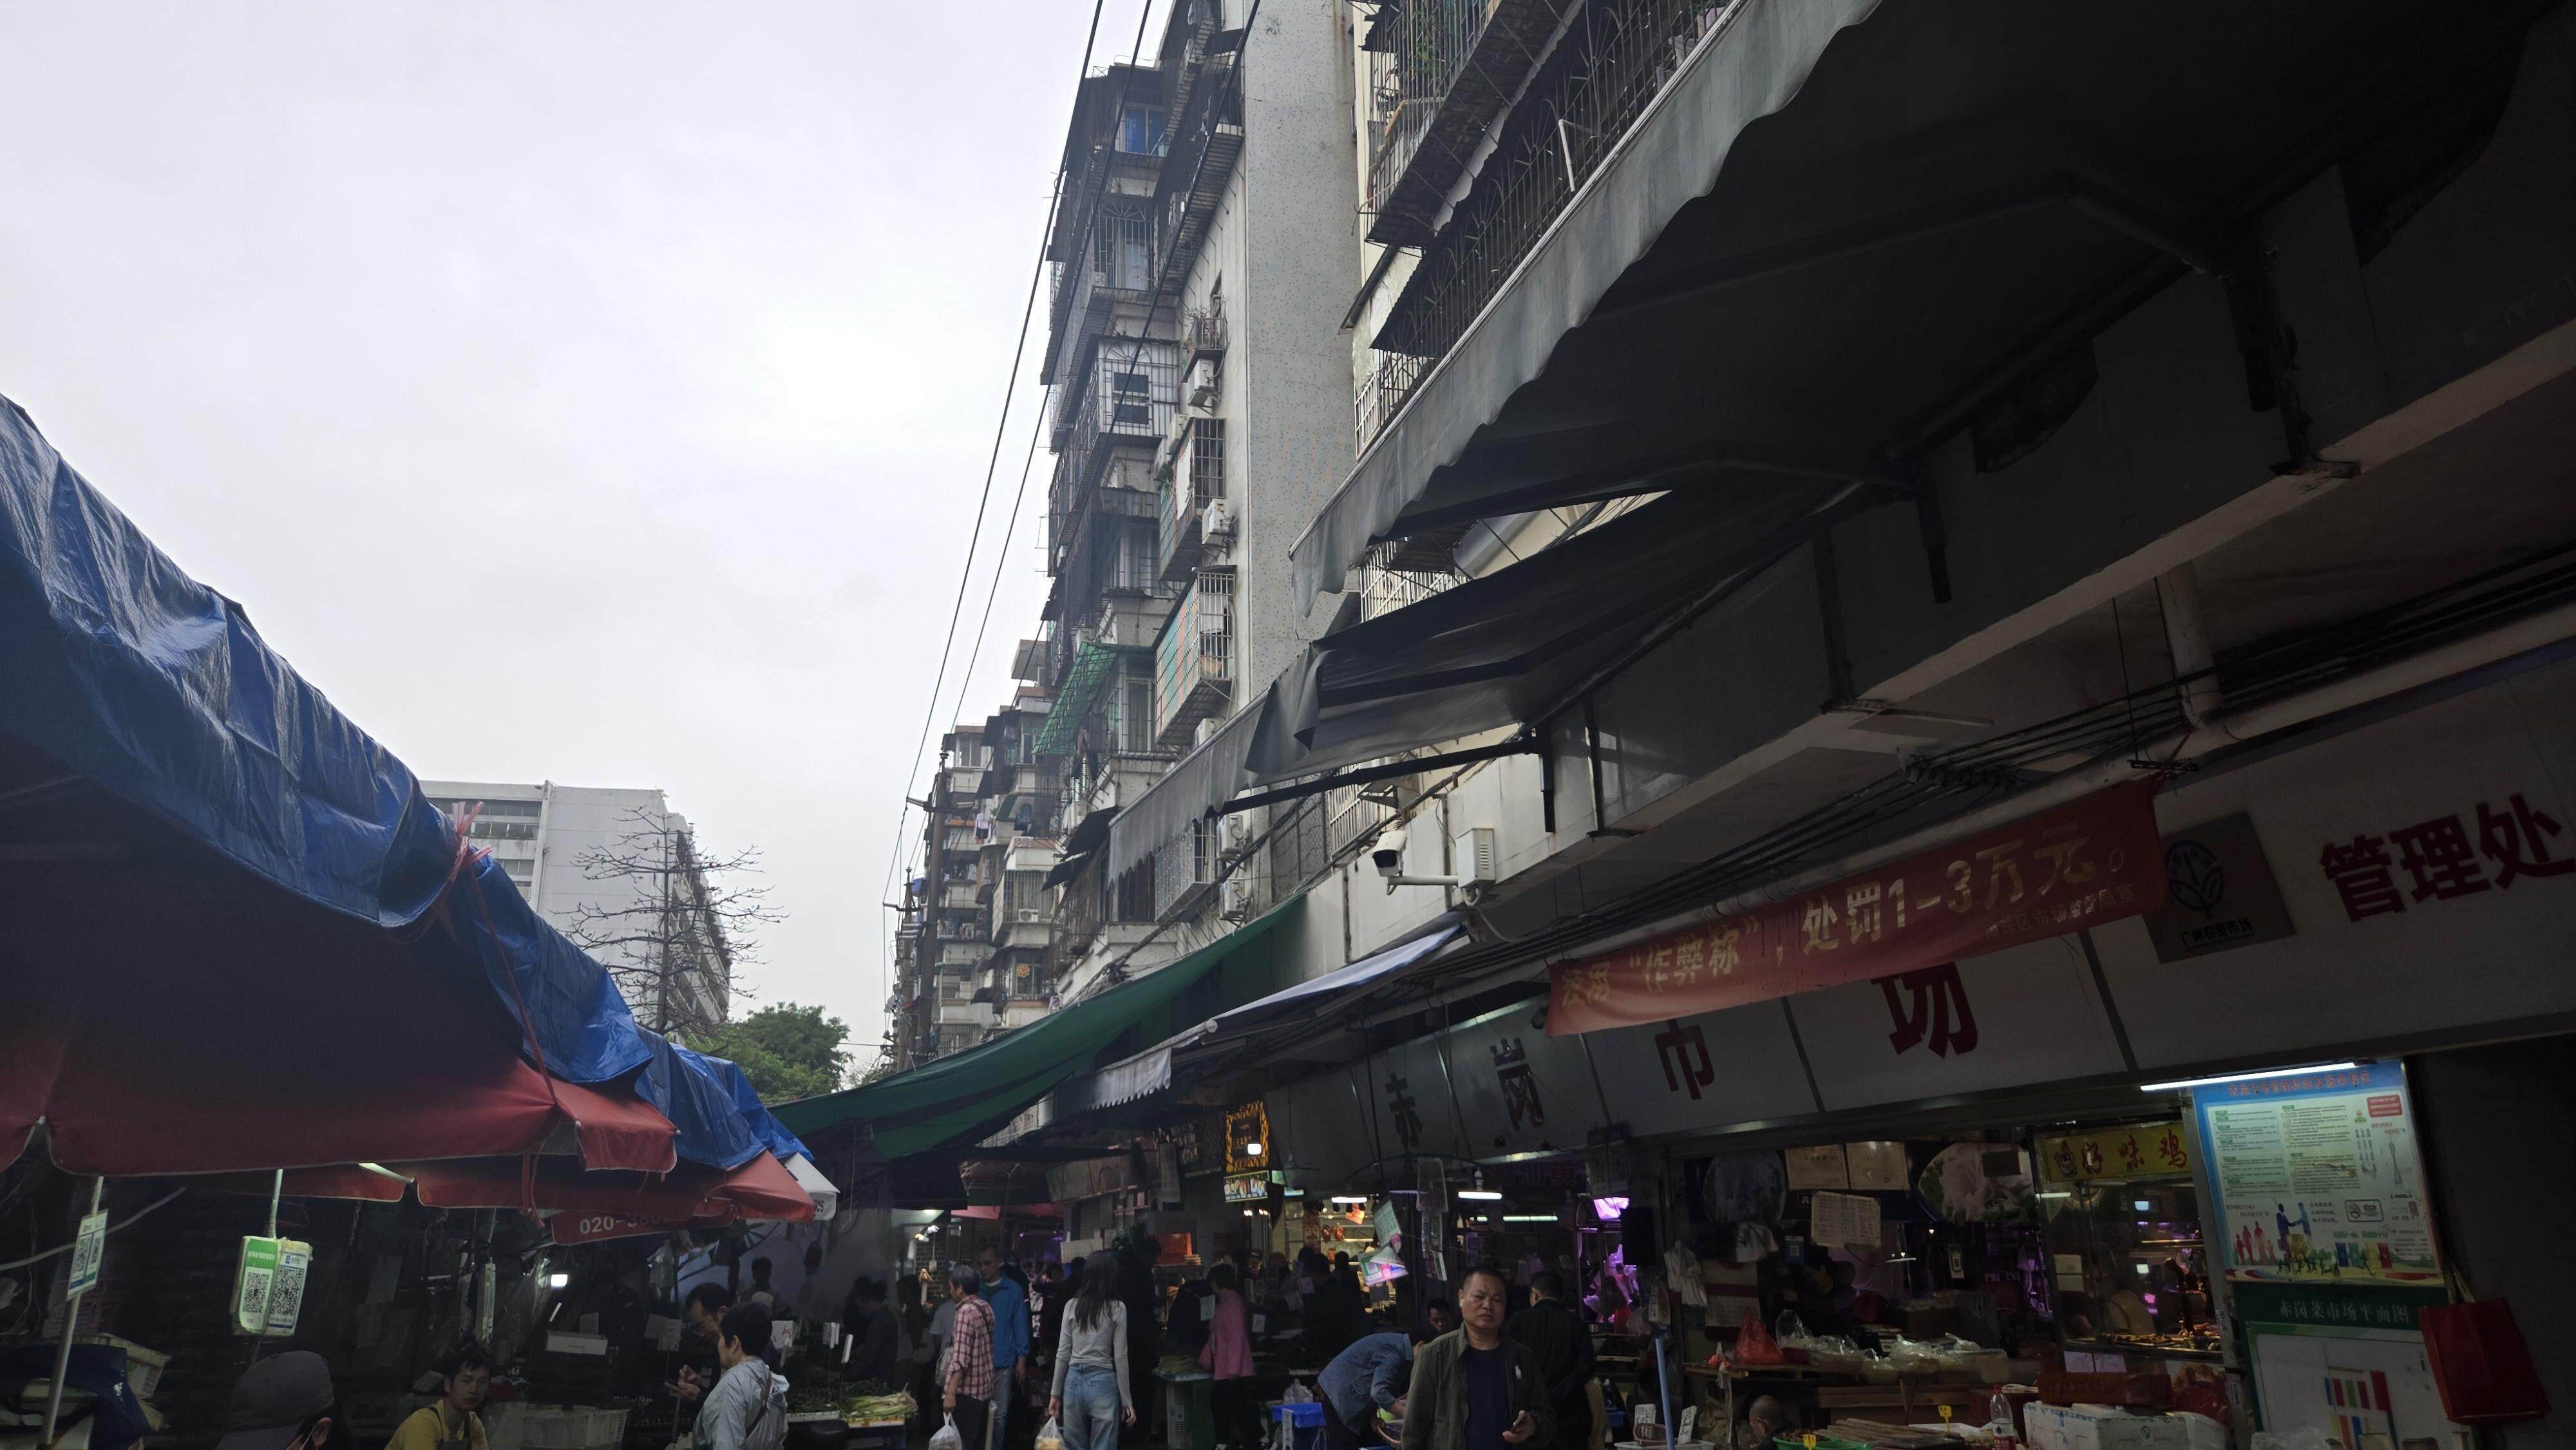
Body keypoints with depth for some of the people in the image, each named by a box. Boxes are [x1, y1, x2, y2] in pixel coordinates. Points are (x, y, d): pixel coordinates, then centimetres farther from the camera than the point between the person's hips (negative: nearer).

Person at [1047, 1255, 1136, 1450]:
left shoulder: (1072, 1307, 2)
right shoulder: (1117, 1309, -5)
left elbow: (1063, 1354, 3)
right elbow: (1120, 1358, -5)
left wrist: (1055, 1394, 11)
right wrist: (1127, 1401, 0)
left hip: (1074, 1381, 3)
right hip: (1103, 1383, -3)